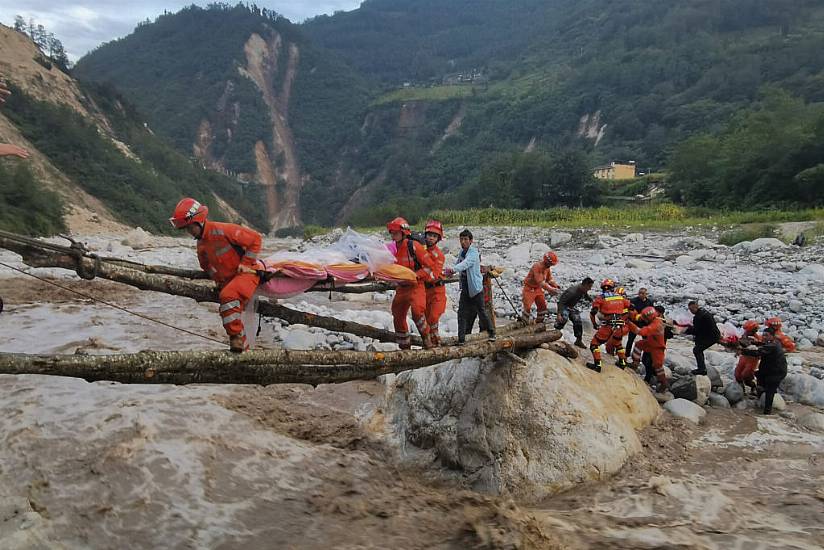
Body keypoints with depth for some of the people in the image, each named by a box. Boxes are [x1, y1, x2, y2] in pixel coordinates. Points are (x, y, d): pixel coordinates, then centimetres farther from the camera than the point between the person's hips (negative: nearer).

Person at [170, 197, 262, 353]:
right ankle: (242, 347, 22)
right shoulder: (201, 245, 6)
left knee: (228, 296, -32)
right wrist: (218, 279, 11)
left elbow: (255, 238, -18)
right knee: (230, 313, 8)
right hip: (228, 279, 9)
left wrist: (245, 263, -15)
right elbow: (206, 264, 27)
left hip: (247, 273, -9)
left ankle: (237, 337, -22)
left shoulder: (223, 230, -20)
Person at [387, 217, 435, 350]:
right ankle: (404, 346, 26)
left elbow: (429, 266, -12)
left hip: (416, 286, -7)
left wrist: (416, 275, -21)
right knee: (398, 317, 11)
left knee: (417, 311, -27)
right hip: (401, 287, 7)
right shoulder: (393, 249, 7)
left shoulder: (414, 246, -11)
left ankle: (426, 337, -3)